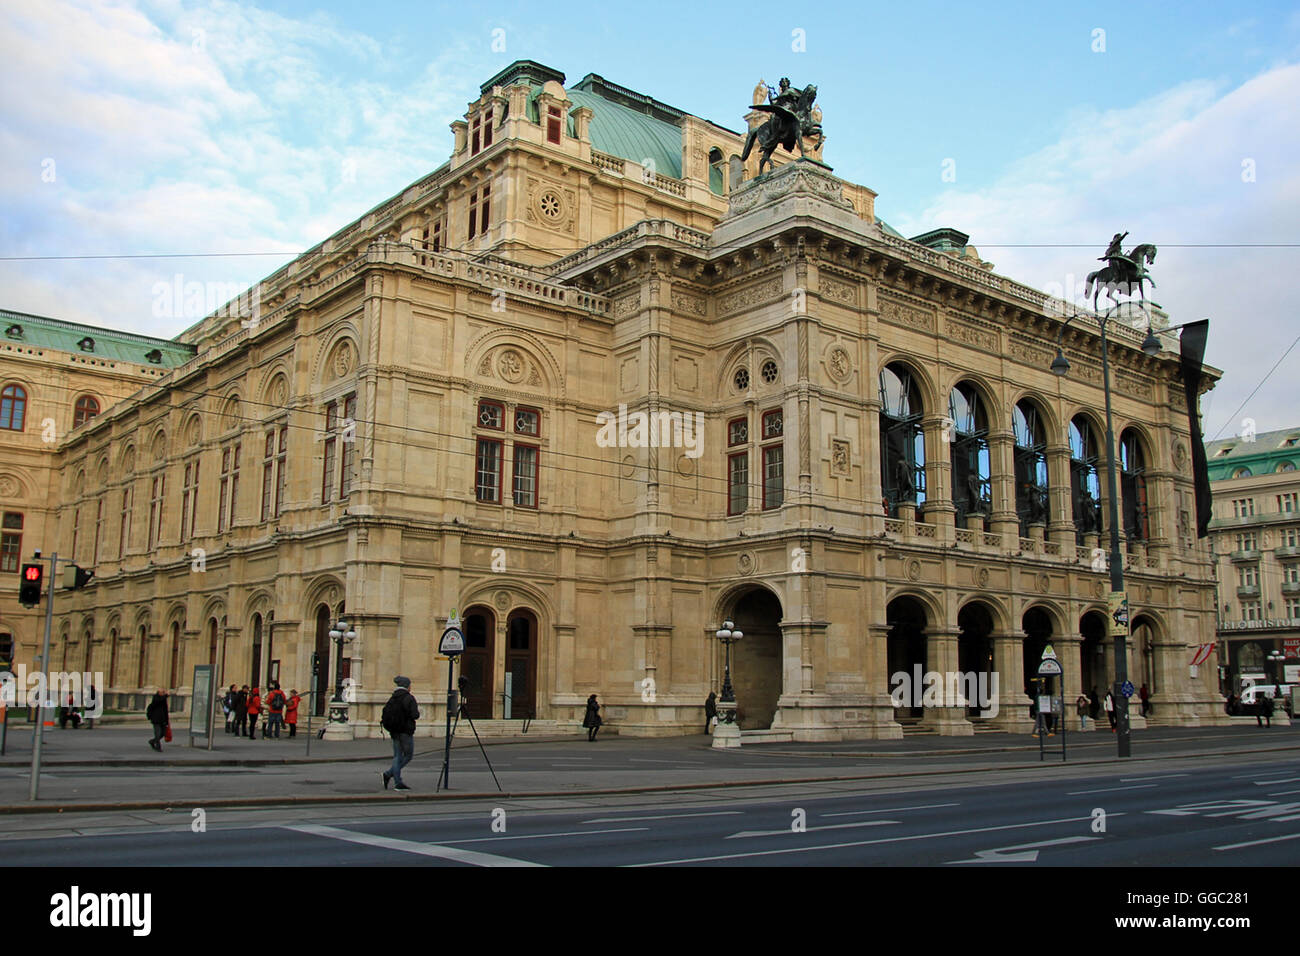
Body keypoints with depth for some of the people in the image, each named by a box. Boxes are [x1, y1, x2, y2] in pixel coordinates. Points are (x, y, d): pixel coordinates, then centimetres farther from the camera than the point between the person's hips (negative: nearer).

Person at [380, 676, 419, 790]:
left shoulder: (392, 698, 8)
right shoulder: (409, 698, -11)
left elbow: (385, 713, 4)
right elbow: (414, 715, -17)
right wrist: (418, 710, 3)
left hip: (394, 731, 7)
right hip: (406, 731, -7)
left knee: (397, 756, 9)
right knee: (408, 755, 4)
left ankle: (397, 783, 5)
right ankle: (389, 773, -6)